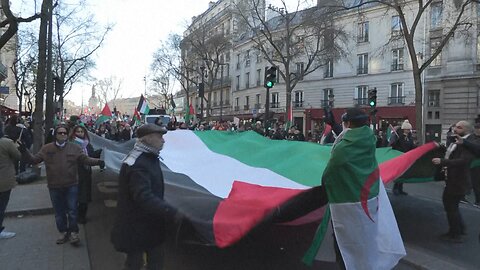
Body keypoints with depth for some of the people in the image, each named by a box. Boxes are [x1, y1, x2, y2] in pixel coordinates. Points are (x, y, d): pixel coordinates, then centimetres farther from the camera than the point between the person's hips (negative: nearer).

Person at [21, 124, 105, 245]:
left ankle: (73, 232, 17)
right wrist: (25, 152, -9)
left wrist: (97, 161, -21)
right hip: (54, 186, 2)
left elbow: (86, 159, -5)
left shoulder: (75, 148, -3)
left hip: (71, 185, -2)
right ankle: (63, 232, 28)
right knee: (59, 212, 13)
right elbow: (35, 159, 6)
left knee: (72, 210, 3)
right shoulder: (46, 148, 2)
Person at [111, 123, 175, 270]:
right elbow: (144, 198, -36)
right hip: (136, 225, -9)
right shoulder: (138, 164, -27)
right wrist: (171, 211, -41)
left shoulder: (149, 157, 4)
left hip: (150, 222, 9)